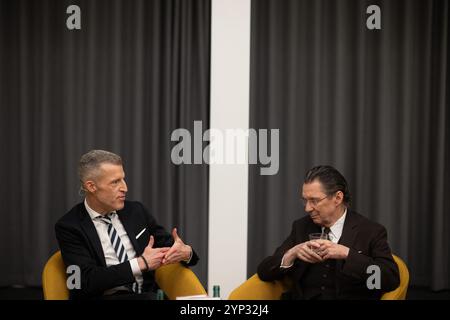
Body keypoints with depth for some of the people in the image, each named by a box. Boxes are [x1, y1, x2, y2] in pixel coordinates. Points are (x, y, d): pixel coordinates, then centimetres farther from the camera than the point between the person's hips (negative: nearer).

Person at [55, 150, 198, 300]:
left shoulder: (136, 211, 12)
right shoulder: (70, 226, -1)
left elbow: (169, 246, 18)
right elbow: (87, 280, -11)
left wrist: (186, 252, -6)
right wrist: (141, 263, -13)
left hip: (147, 295, 4)